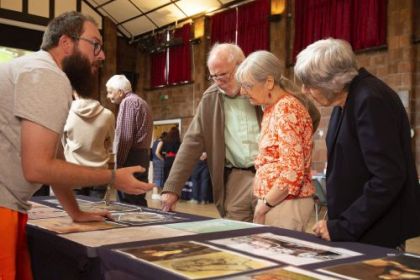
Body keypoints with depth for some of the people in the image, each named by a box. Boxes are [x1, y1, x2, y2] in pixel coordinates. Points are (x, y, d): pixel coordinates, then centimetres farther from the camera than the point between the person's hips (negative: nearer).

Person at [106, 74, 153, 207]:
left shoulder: (127, 102, -8)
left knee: (129, 203, -8)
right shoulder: (140, 102, 22)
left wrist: (117, 163, -13)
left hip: (132, 157, -10)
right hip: (142, 156, 10)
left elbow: (124, 137, -17)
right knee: (138, 201, 10)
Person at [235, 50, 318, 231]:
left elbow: (293, 172, -22)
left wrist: (263, 206, -13)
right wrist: (263, 203, 11)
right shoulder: (272, 109, 11)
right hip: (274, 201, 8)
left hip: (286, 202, -8)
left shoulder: (286, 109, -16)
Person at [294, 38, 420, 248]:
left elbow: (389, 179, -24)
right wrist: (337, 220, 6)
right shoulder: (346, 100, 7)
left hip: (377, 234, -8)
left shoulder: (371, 100, -21)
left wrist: (342, 227, -20)